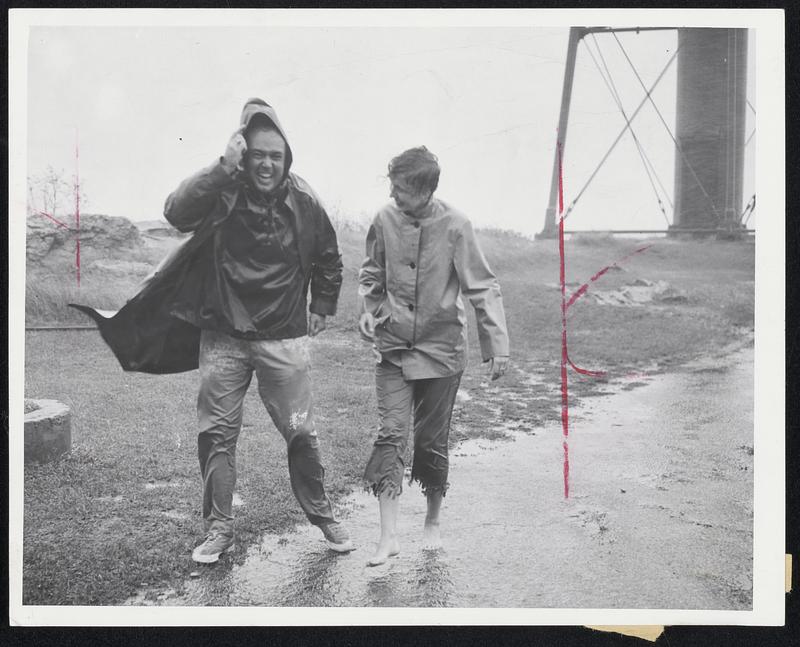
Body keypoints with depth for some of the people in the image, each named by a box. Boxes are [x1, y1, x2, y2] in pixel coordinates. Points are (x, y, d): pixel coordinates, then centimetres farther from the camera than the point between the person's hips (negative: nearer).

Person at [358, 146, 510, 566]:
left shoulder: (455, 227, -12)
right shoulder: (385, 221, -4)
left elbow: (482, 287, -10)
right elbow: (371, 274, 13)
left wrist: (497, 346, -13)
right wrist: (368, 309, -4)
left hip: (441, 350, -2)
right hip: (393, 347, 2)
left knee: (433, 442, 8)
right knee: (391, 434, -8)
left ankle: (432, 523, 29)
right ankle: (388, 536, -3)